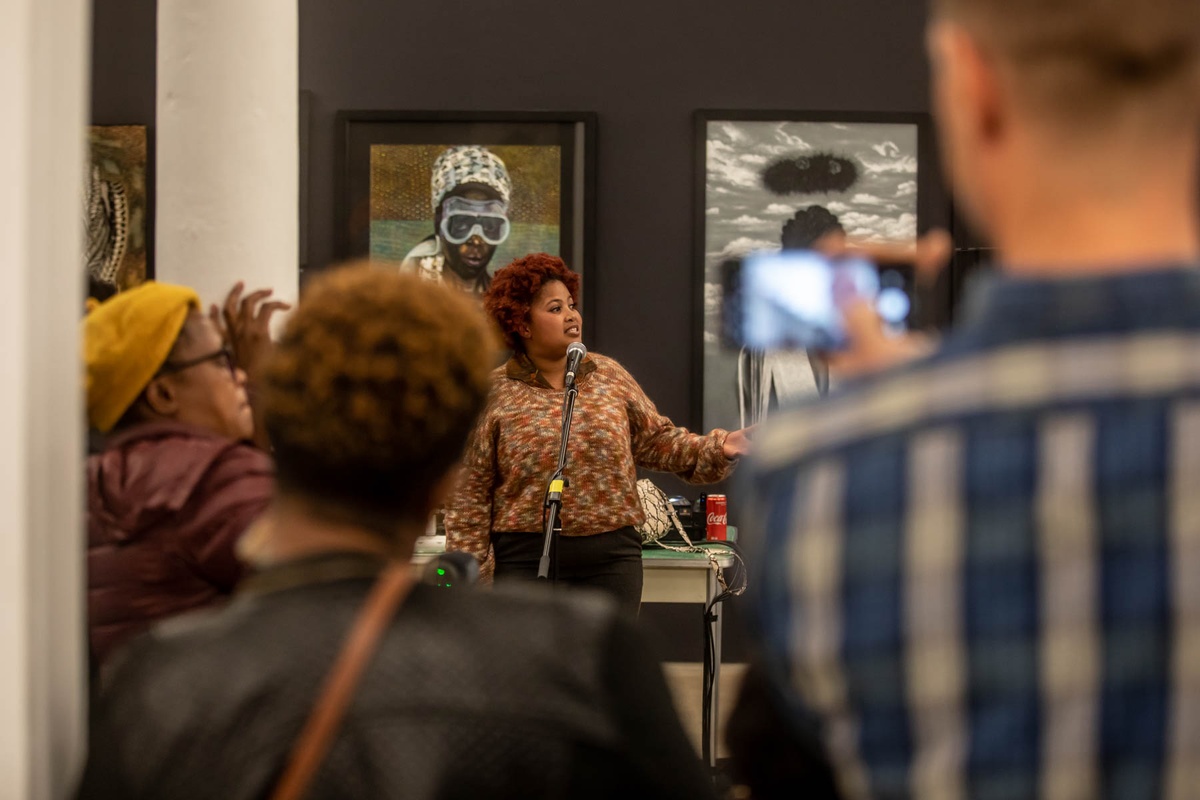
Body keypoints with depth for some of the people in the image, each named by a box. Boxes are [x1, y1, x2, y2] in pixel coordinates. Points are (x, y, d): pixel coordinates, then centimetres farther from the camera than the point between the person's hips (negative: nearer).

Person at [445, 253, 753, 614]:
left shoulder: (609, 376, 8)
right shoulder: (495, 395, -3)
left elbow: (657, 439, 12)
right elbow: (470, 493, -2)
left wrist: (715, 449, -4)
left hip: (613, 555, 3)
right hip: (529, 556, -3)